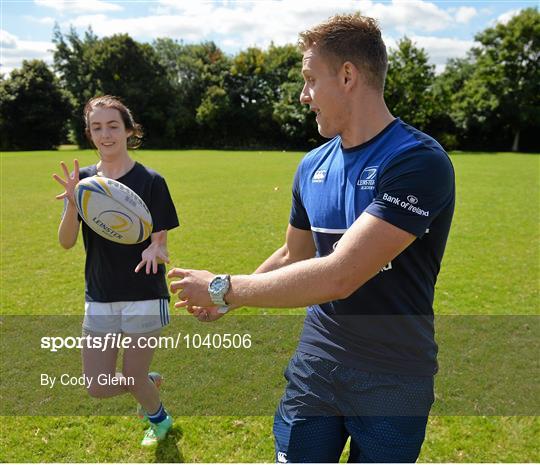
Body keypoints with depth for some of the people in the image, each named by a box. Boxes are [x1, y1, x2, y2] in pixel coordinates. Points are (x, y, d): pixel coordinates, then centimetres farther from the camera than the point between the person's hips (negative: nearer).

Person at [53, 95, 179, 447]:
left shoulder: (150, 181, -10)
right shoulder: (83, 179, 1)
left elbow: (162, 246, -10)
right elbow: (66, 242, -6)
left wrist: (155, 252, -33)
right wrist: (73, 203, -24)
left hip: (144, 296, -4)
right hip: (99, 298, 4)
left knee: (133, 379, 6)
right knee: (98, 388, 7)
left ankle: (158, 417, 41)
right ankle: (152, 381, 40)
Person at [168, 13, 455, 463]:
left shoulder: (419, 162, -22)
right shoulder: (313, 166, 1)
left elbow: (338, 276, -30)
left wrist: (224, 287, -21)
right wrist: (226, 303, 9)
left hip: (394, 385, -4)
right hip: (315, 367, 5)